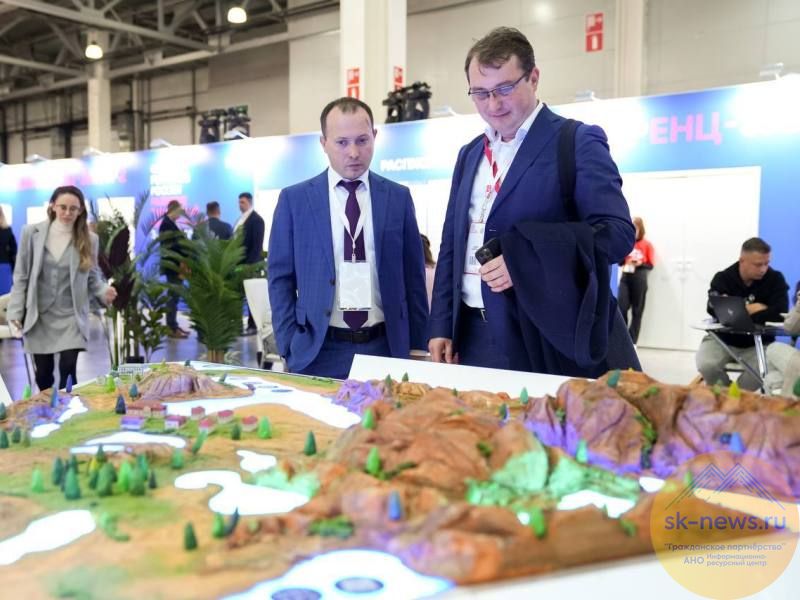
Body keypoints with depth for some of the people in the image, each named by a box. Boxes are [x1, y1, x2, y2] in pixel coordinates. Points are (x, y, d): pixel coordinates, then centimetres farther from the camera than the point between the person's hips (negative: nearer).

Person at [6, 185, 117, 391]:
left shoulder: (89, 239, -2)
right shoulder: (32, 232, -3)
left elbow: (93, 276, 4)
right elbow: (21, 275, 1)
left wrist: (104, 291, -17)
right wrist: (16, 311, -3)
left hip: (71, 317, -1)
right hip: (38, 316, 1)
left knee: (68, 370, -9)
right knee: (43, 374, 10)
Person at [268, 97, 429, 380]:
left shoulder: (398, 197, 4)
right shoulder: (294, 199, 2)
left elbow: (413, 277, 7)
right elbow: (281, 278, 3)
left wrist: (417, 346, 4)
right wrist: (290, 348, -4)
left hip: (386, 348, 1)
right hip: (319, 353, -1)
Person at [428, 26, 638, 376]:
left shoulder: (578, 142, -6)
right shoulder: (469, 154, 14)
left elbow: (617, 232, -16)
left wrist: (526, 260, -26)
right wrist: (441, 326, 9)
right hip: (475, 336, 6)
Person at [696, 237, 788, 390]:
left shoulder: (775, 279, -8)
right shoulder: (723, 278, -7)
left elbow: (779, 313, -23)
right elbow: (714, 310, -23)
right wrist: (750, 309, -17)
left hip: (758, 343, 0)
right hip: (723, 339, 0)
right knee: (706, 366, -29)